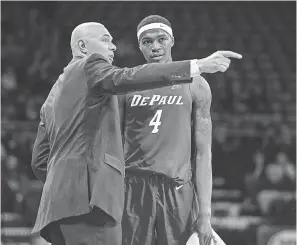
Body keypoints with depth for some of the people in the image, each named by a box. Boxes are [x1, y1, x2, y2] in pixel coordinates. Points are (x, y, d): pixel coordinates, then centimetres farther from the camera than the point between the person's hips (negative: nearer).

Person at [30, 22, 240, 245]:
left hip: (59, 204, 10)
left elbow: (40, 161, 27)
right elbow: (128, 78, -17)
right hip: (87, 200, -10)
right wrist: (197, 66, -22)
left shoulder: (53, 97, 29)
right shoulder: (89, 66, 3)